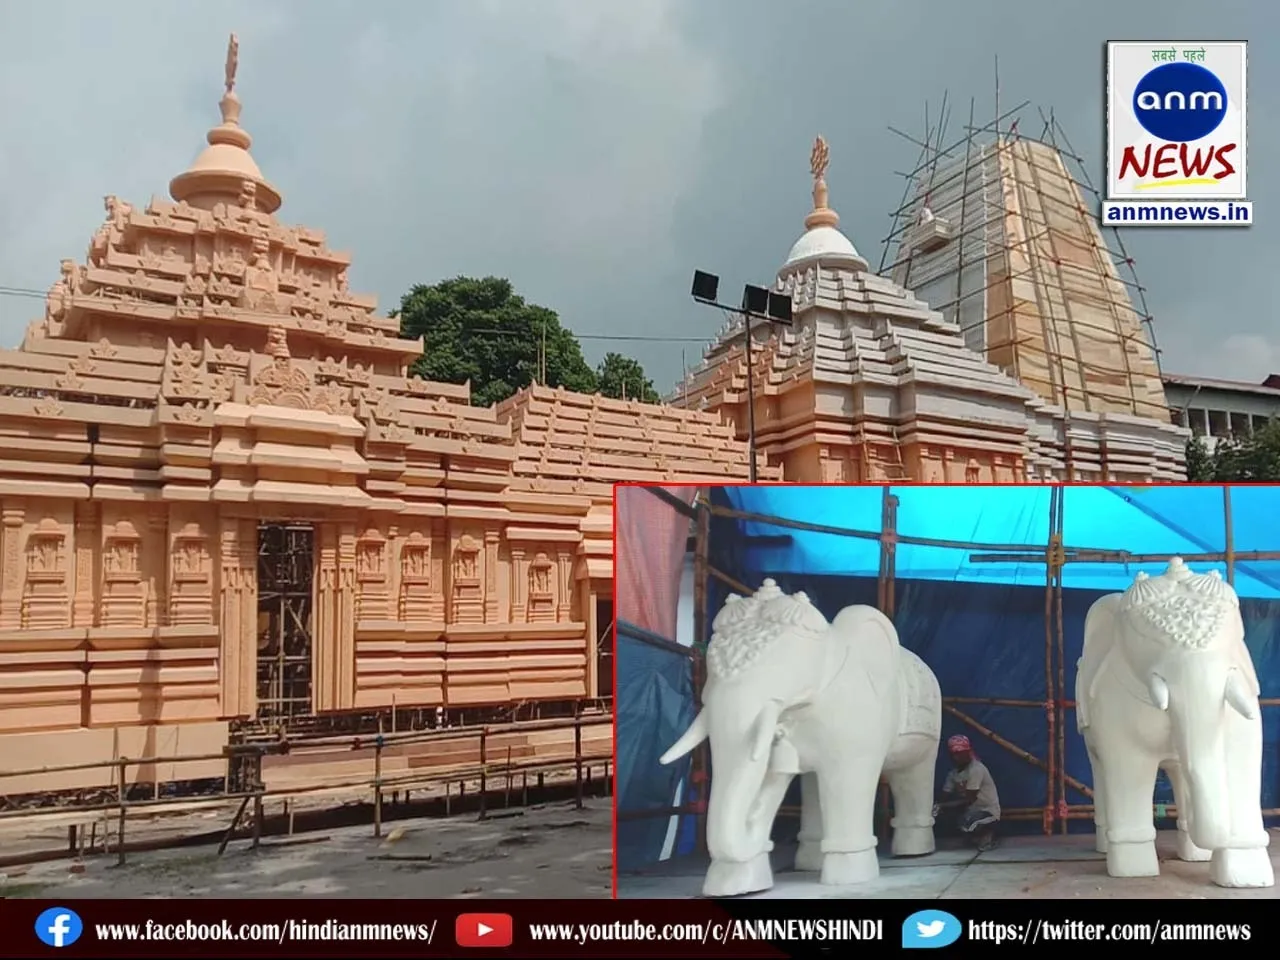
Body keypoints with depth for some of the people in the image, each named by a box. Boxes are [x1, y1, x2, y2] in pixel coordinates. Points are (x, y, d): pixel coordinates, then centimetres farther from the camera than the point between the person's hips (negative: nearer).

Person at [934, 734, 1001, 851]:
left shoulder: (976, 769, -21)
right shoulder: (953, 773, 3)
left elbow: (969, 800, -24)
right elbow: (945, 797, 1)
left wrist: (944, 805, -28)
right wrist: (939, 805, -23)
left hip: (988, 811, -8)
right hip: (971, 810, 8)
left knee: (965, 824, -36)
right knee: (942, 814, -13)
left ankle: (986, 834, -1)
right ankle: (978, 834, 4)